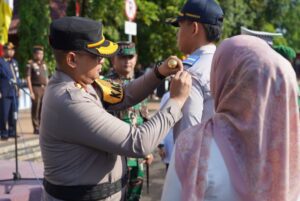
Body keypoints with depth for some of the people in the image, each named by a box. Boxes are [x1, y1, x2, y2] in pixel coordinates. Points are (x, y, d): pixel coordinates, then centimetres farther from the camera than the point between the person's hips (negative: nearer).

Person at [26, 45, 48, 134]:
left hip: (44, 88, 5)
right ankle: (36, 128, 4)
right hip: (36, 88, -5)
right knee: (35, 109, -2)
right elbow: (28, 78, -6)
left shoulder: (44, 64, 17)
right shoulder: (30, 64, -1)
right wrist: (31, 91, -13)